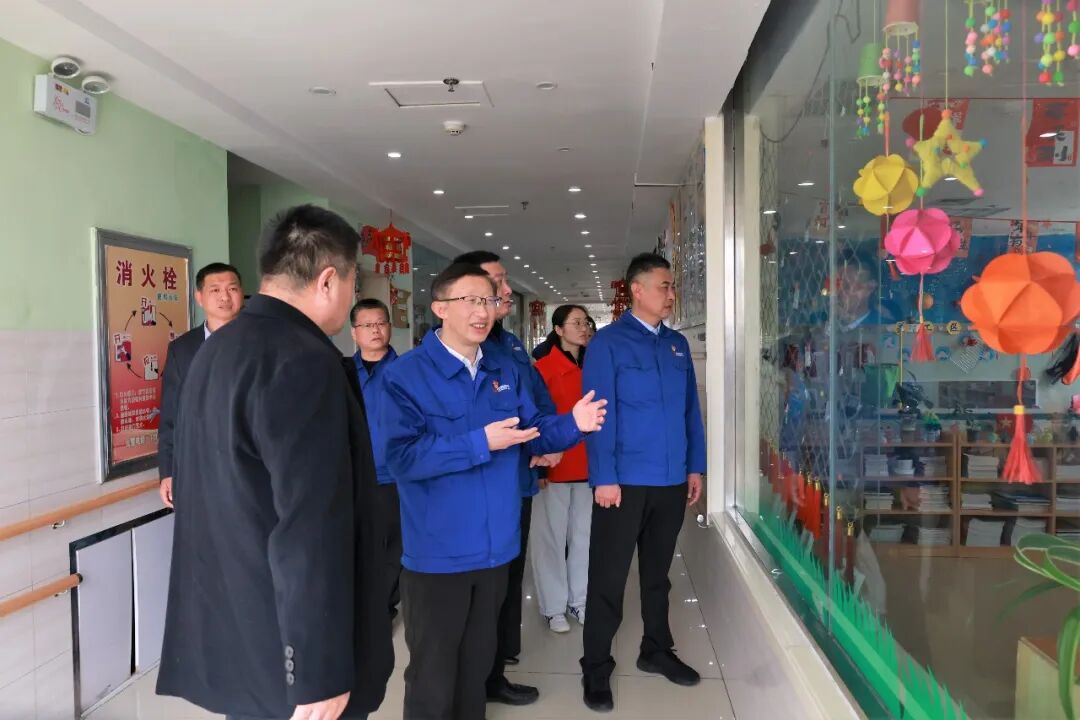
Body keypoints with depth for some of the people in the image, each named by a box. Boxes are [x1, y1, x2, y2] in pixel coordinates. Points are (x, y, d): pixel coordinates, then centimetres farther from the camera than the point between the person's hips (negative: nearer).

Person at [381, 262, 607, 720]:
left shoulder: (505, 372, 6)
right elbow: (402, 458, -24)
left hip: (496, 547, 6)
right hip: (437, 553, -6)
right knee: (432, 675, 11)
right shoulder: (406, 375, -15)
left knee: (478, 661, 25)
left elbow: (531, 432, 9)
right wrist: (480, 443, -27)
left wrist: (572, 424, -10)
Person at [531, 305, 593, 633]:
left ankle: (578, 600, 29)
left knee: (583, 533, 14)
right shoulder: (544, 367, -8)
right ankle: (553, 606, 21)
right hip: (555, 464, -5)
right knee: (552, 535, 7)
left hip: (587, 463, 5)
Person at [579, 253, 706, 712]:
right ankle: (596, 669, 16)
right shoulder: (607, 342, -7)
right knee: (608, 578, 3)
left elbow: (691, 409, 13)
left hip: (672, 481, 5)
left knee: (658, 572, 19)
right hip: (624, 482, -5)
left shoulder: (678, 345, 10)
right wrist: (604, 477, -16)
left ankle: (657, 651, 35)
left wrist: (695, 467, 10)